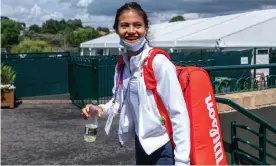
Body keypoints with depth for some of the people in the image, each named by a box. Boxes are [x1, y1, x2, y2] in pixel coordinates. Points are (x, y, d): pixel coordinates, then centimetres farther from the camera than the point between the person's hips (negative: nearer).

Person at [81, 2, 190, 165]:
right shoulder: (122, 65, 0)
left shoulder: (159, 62, -19)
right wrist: (101, 109, -4)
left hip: (164, 147, -7)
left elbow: (179, 113, -19)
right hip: (142, 143, 7)